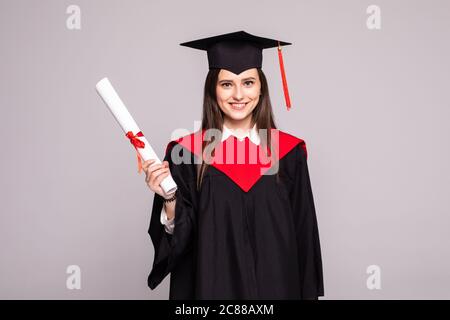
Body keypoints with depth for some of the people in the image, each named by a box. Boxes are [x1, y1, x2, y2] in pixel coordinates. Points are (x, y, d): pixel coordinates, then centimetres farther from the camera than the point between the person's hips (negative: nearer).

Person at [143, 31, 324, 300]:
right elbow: (177, 240, -7)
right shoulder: (186, 154, -8)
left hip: (276, 284, 1)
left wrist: (309, 293, 0)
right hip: (211, 285, -1)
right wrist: (169, 200, -24)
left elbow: (305, 237, 0)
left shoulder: (289, 152, -4)